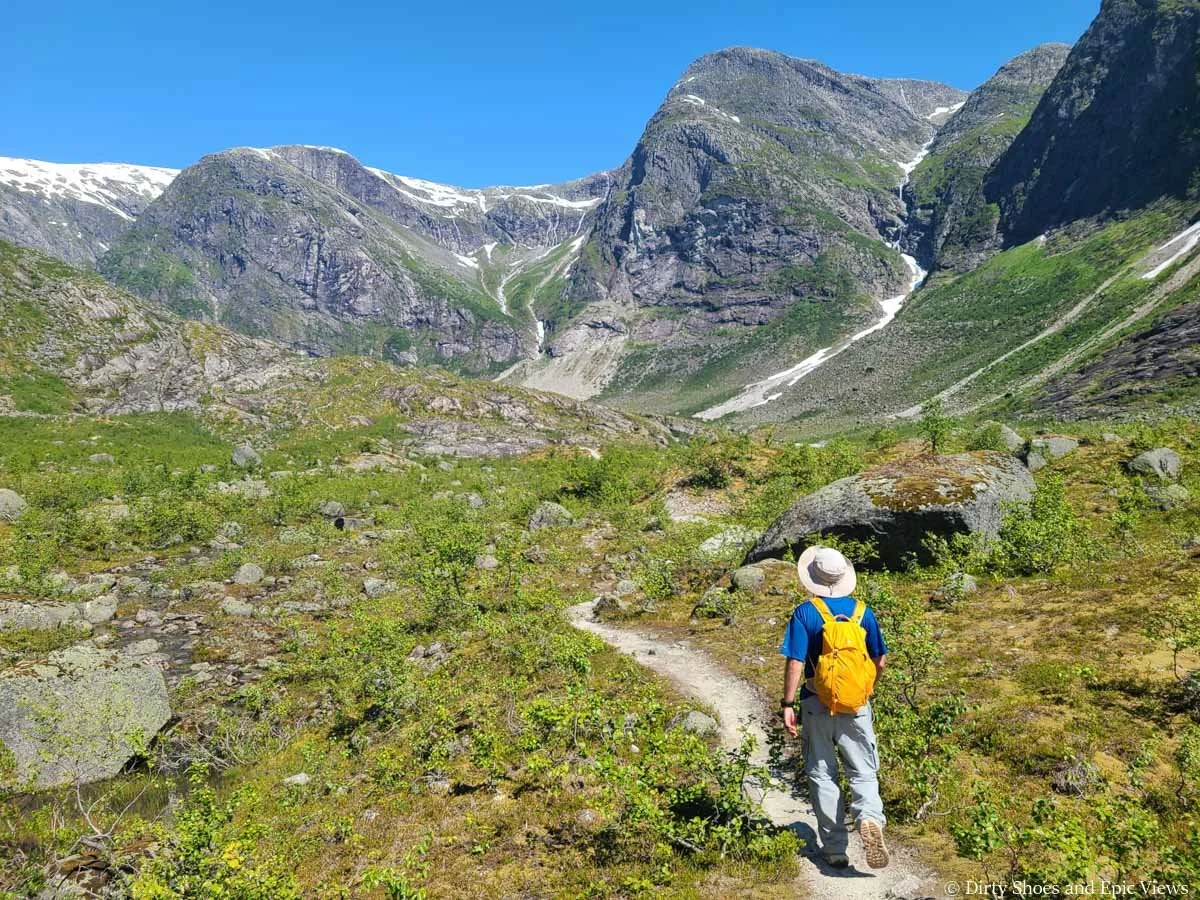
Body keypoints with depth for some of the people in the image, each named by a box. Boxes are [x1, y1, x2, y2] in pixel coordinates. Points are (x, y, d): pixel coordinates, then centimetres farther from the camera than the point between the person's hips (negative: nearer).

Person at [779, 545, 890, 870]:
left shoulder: (805, 613, -10)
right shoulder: (863, 611, 0)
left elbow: (795, 663, -14)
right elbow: (880, 661, 5)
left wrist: (787, 704, -7)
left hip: (817, 704, -2)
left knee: (821, 775, 10)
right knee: (863, 772, 11)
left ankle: (835, 849, 14)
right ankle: (870, 817, -17)